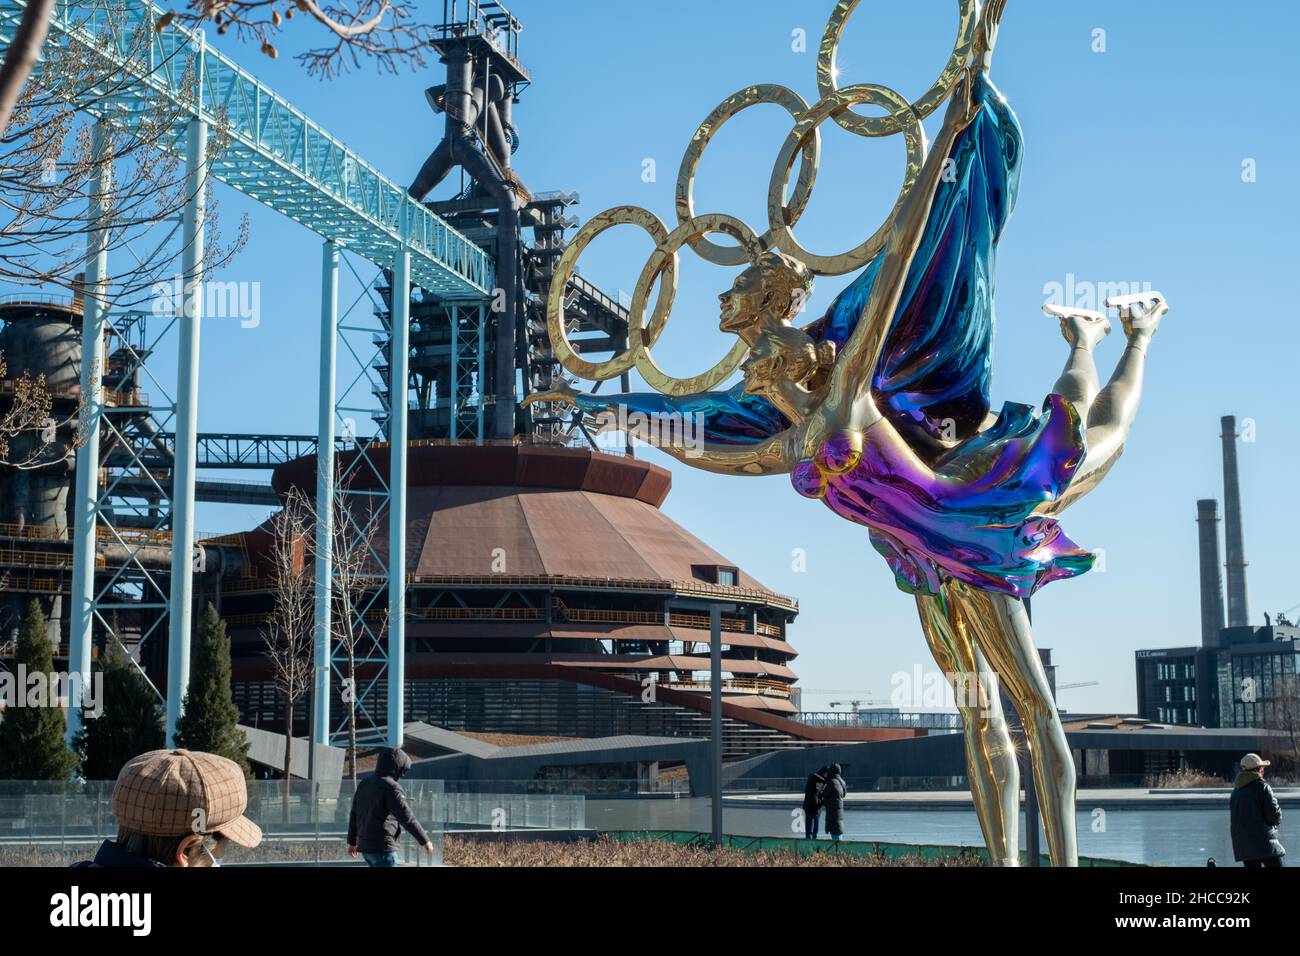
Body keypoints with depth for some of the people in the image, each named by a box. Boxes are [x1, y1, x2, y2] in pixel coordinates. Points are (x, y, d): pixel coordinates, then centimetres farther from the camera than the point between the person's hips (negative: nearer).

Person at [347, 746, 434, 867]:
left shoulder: (364, 784, 10)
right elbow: (407, 818, -17)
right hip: (383, 847, -9)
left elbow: (354, 815, 16)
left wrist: (352, 841, 26)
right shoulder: (391, 787, -16)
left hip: (365, 845, 9)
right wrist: (425, 841, -8)